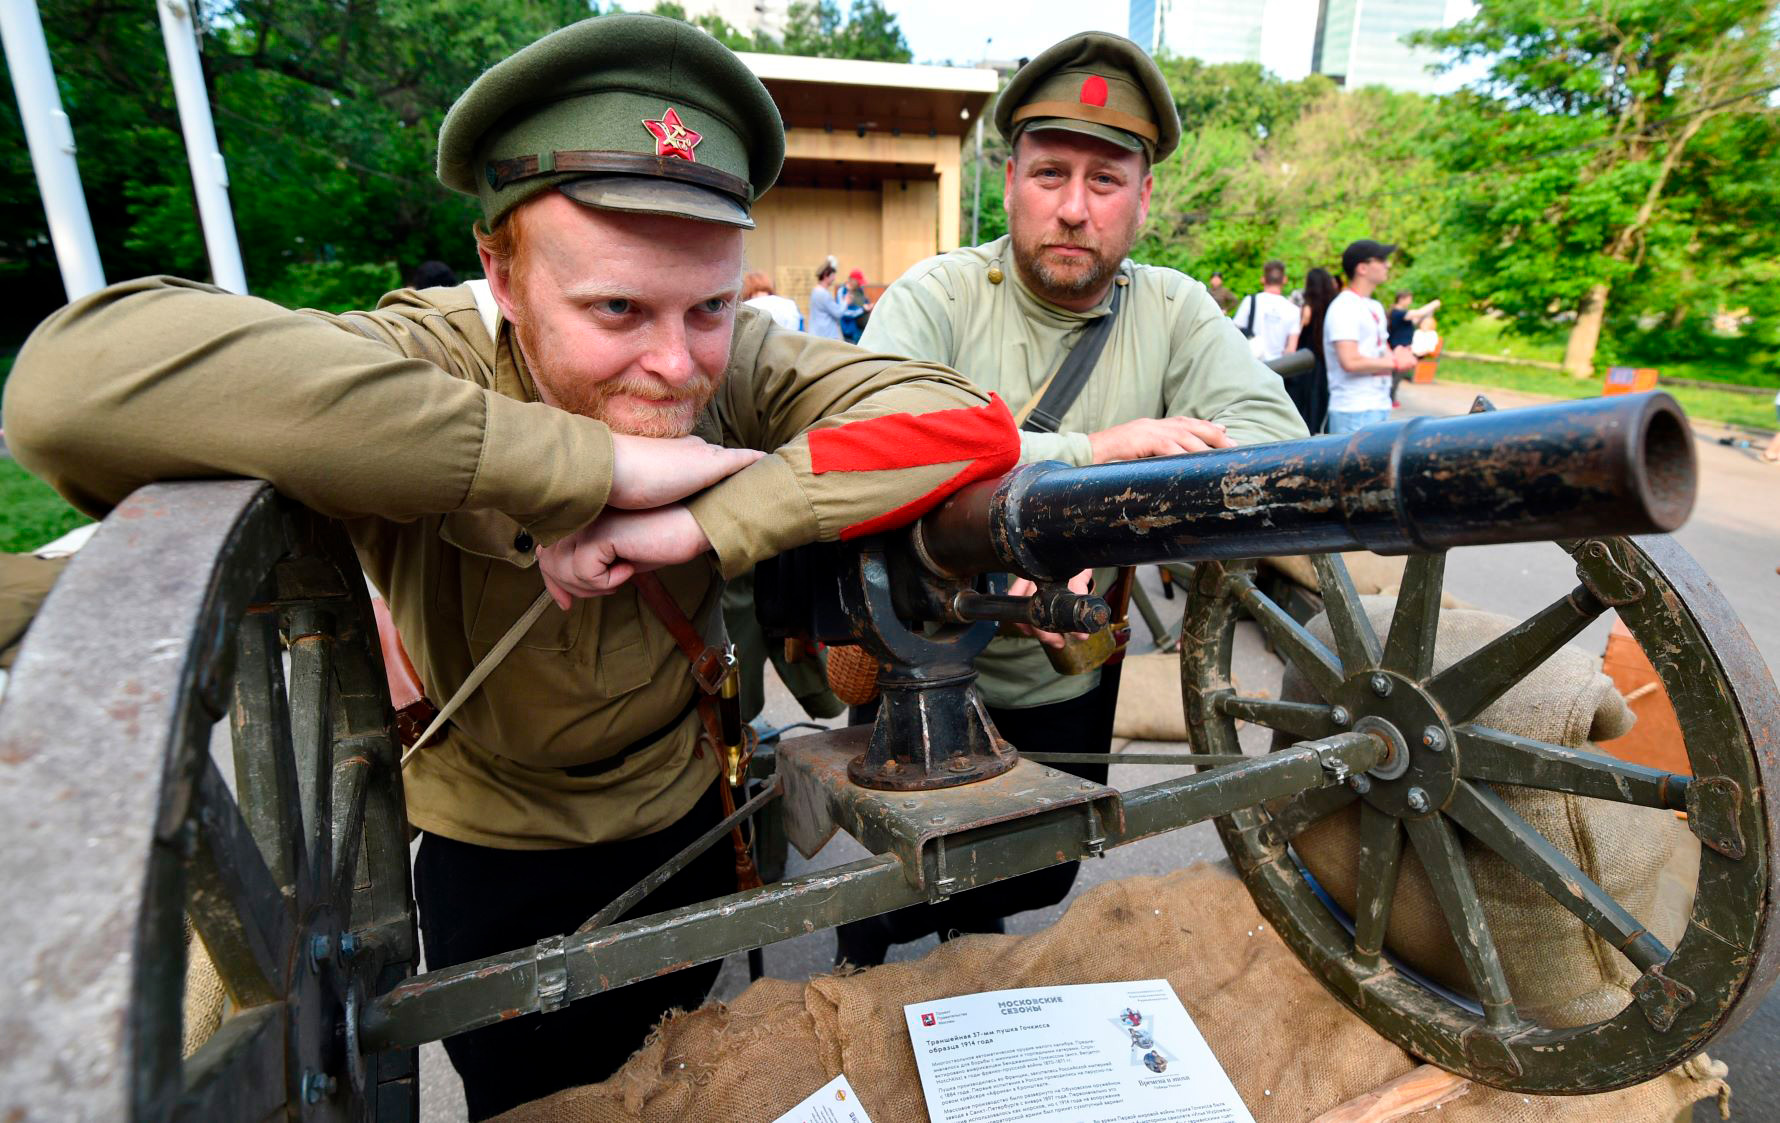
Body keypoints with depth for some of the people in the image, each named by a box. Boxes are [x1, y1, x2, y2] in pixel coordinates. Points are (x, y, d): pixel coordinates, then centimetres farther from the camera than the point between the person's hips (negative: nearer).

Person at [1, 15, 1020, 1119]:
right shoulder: (421, 359, -29)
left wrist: (701, 525, -42)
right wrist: (598, 463, -46)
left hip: (695, 815, 3)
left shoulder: (745, 364, -22)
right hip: (498, 860, -2)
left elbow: (972, 423, -33)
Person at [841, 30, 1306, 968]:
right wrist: (1097, 450, -36)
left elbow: (1277, 437, -20)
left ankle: (973, 925, 59)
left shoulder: (1174, 311, -6)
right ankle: (863, 939, 52)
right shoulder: (933, 296, -16)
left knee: (1043, 875, 24)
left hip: (1069, 677, 4)